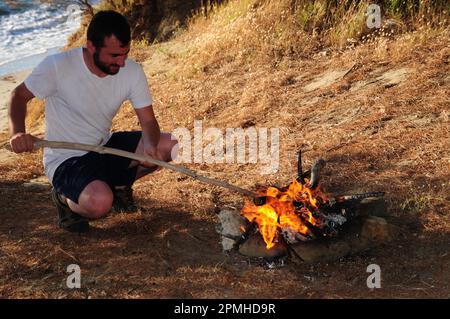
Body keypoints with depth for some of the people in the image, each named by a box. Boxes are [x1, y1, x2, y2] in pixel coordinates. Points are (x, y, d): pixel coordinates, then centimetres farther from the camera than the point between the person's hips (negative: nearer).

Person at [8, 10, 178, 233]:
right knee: (100, 203, -36)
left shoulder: (132, 71, -9)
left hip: (105, 147, 6)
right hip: (66, 160, -5)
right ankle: (67, 199, 2)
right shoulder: (58, 66, -21)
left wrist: (150, 146, -29)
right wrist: (17, 132, -27)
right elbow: (19, 96, -7)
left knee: (171, 145, -13)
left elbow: (148, 121, -6)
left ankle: (117, 185, 10)